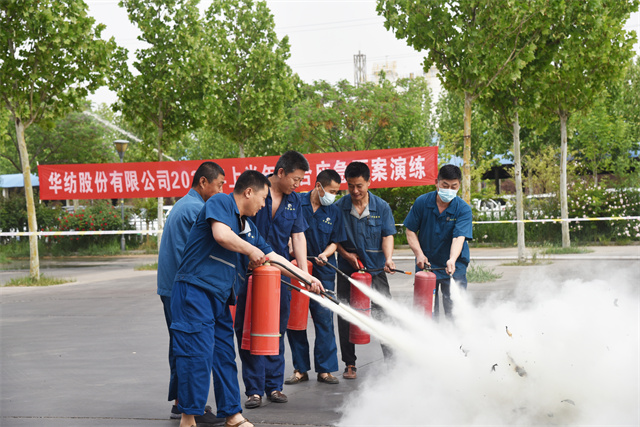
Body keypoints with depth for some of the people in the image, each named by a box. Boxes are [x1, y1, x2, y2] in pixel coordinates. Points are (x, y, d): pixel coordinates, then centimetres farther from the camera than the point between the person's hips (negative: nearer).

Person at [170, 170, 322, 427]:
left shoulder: (248, 227, 19)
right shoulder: (220, 202, -5)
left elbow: (271, 257, 25)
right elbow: (221, 234, -22)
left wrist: (307, 278, 26)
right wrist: (251, 250, -7)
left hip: (219, 297, 9)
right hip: (194, 290, -9)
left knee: (225, 355, 11)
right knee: (198, 353, -9)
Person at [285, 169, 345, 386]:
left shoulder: (334, 212, 6)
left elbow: (335, 241, 9)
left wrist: (325, 255, -10)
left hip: (323, 272, 1)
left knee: (324, 319, 1)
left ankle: (325, 369, 10)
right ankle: (300, 369, 14)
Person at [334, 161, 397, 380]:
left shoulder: (381, 207, -1)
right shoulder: (339, 207, -1)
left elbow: (387, 236, -3)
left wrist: (388, 258, -20)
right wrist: (346, 255, -10)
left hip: (375, 269, 0)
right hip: (347, 269, 1)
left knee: (384, 315, -3)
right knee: (346, 318, 3)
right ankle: (349, 364, 15)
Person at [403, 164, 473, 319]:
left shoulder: (463, 209, -12)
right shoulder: (422, 202, -6)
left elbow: (459, 237, -24)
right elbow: (410, 230, 3)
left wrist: (452, 260, -40)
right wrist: (418, 253, -11)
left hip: (454, 267, -2)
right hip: (426, 264, 2)